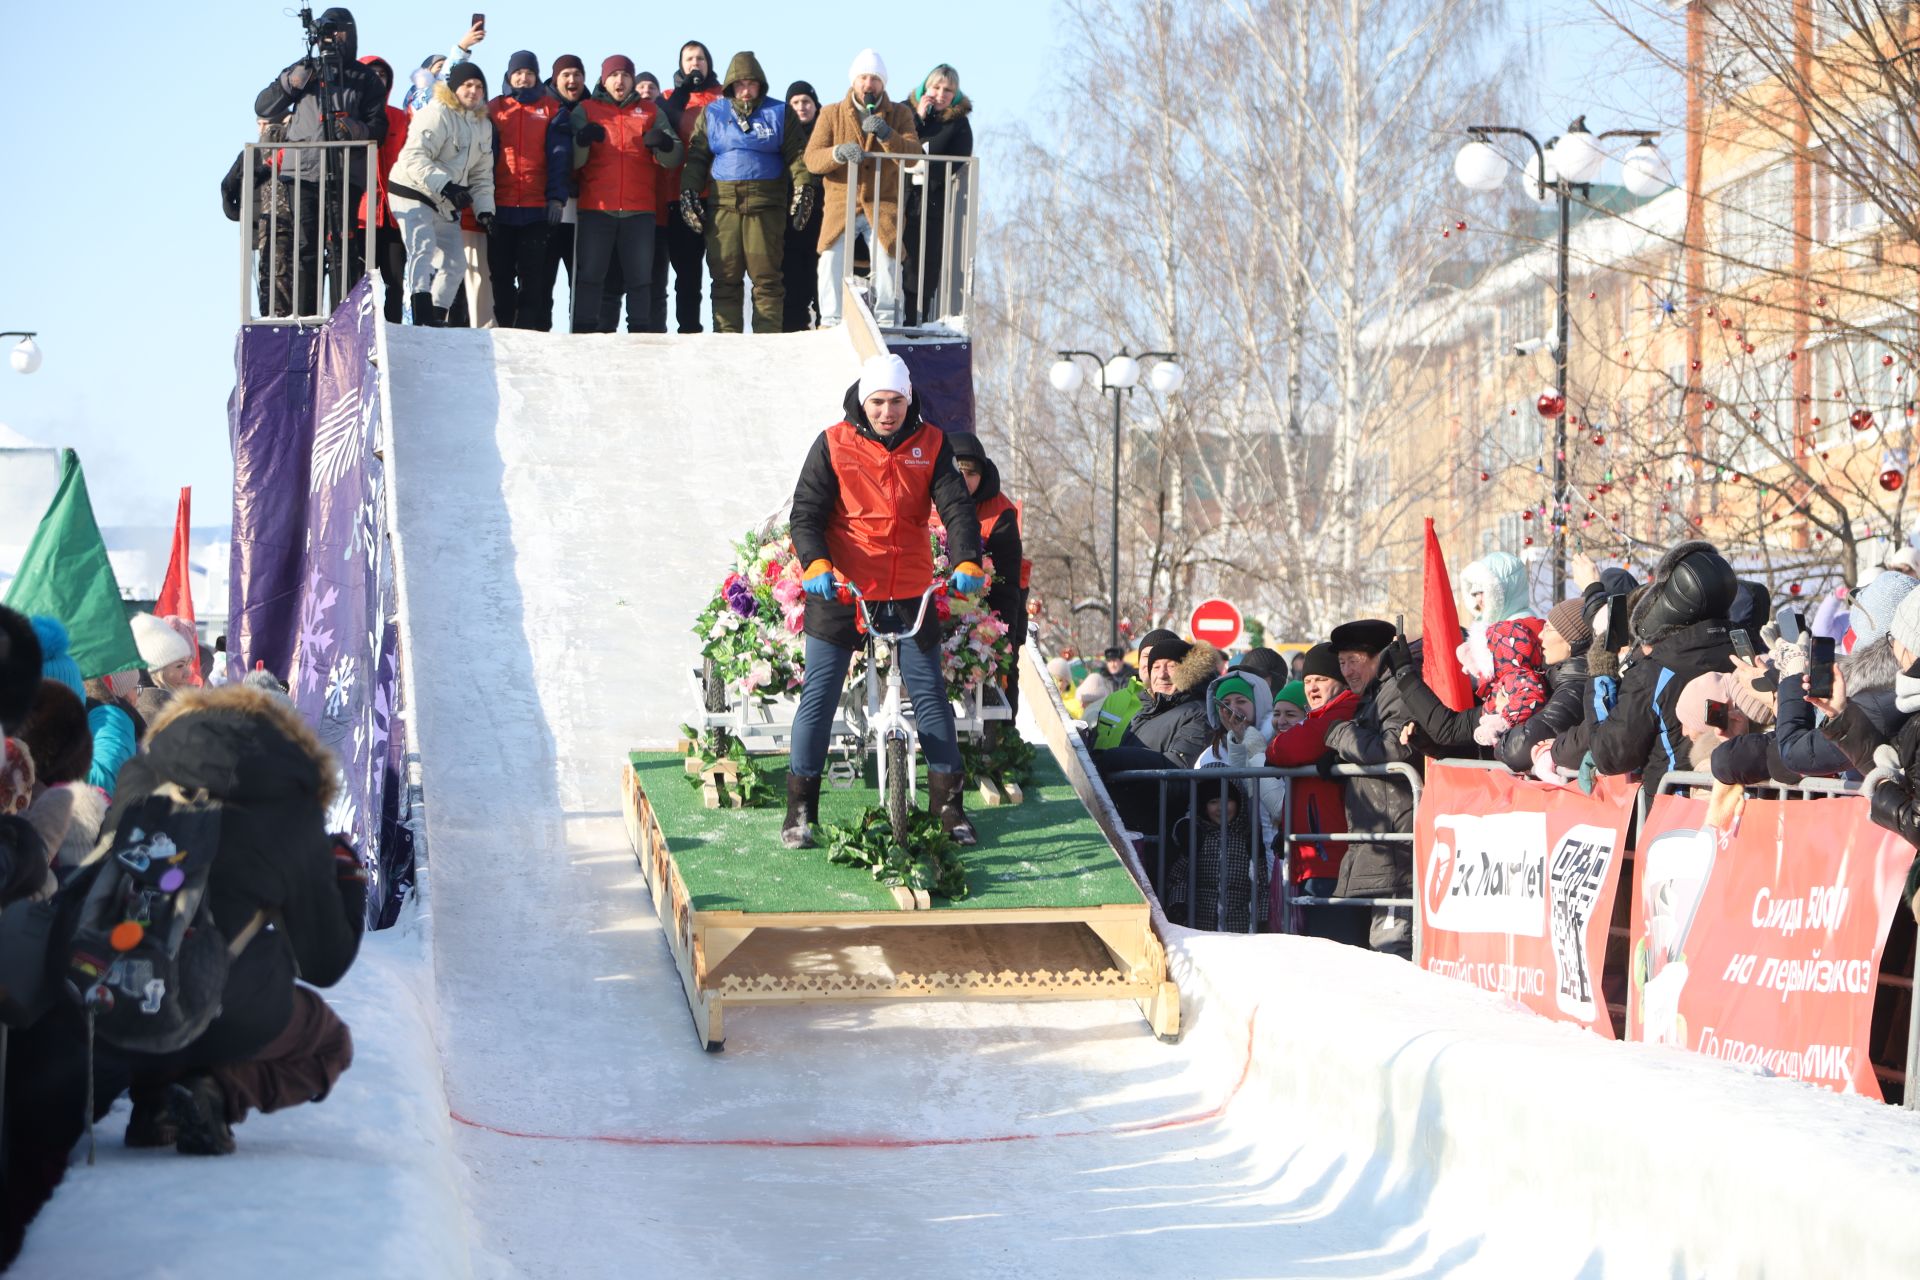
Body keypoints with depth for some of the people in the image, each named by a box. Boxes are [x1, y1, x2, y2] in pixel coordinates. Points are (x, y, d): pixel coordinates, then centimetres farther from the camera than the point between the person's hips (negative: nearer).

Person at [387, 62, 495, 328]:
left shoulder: (483, 125, 12)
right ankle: (423, 316, -35)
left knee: (455, 263, 10)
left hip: (446, 205, 9)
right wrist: (444, 185, -34)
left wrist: (484, 208, 3)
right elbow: (414, 158, -25)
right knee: (424, 249, -25)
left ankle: (437, 316, 20)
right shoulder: (437, 114, -15)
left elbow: (482, 174, 16)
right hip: (413, 195, -9)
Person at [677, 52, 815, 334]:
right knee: (725, 277, 0)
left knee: (766, 276, -3)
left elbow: (797, 153, 5)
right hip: (723, 205, 1)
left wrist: (804, 188, -9)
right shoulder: (712, 114, 13)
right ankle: (726, 336, 3)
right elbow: (697, 157, 14)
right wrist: (688, 193, 2)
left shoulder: (778, 113, 9)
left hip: (766, 205, -1)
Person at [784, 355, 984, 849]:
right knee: (819, 695, -1)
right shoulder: (833, 445, -4)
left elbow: (957, 507, -6)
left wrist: (966, 562, -23)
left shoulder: (931, 443, 1)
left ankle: (948, 805, 13)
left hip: (910, 594, 2)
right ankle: (800, 809, 7)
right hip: (841, 590, -2)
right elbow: (806, 512, -7)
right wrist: (815, 564, -26)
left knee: (931, 696, 4)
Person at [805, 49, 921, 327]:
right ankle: (830, 324, -4)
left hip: (883, 205, 0)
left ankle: (888, 323, 2)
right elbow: (812, 158, -2)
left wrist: (886, 134, -24)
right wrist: (839, 153, -23)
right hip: (841, 202, 0)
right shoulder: (832, 114, 8)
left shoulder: (900, 114, 8)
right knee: (831, 261, -16)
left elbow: (913, 154, -7)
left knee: (887, 262, -14)